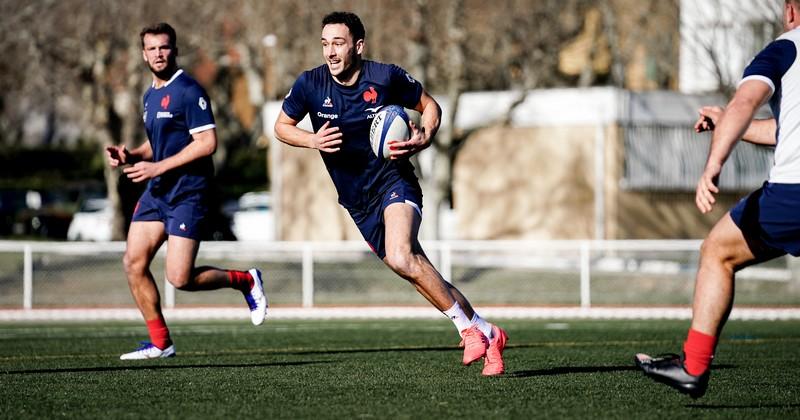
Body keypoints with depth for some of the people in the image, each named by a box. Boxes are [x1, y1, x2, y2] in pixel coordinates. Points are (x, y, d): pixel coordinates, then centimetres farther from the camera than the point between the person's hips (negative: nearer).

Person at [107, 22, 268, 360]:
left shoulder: (188, 91, -12)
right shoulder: (150, 96, 15)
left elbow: (207, 142, -19)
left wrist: (159, 167, -20)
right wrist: (130, 156, 7)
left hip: (187, 193, -8)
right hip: (156, 192, 8)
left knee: (179, 278, -12)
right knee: (133, 263, -1)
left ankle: (245, 281, 12)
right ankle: (160, 342, 8)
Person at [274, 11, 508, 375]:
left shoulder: (386, 77, -10)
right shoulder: (310, 84, -5)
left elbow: (430, 107, 5)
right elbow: (282, 126, 8)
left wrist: (423, 139, -14)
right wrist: (313, 140, -12)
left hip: (393, 180, -4)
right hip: (357, 202, 4)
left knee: (401, 257, -29)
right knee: (417, 270, 2)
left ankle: (469, 328, -17)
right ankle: (487, 334, 16)